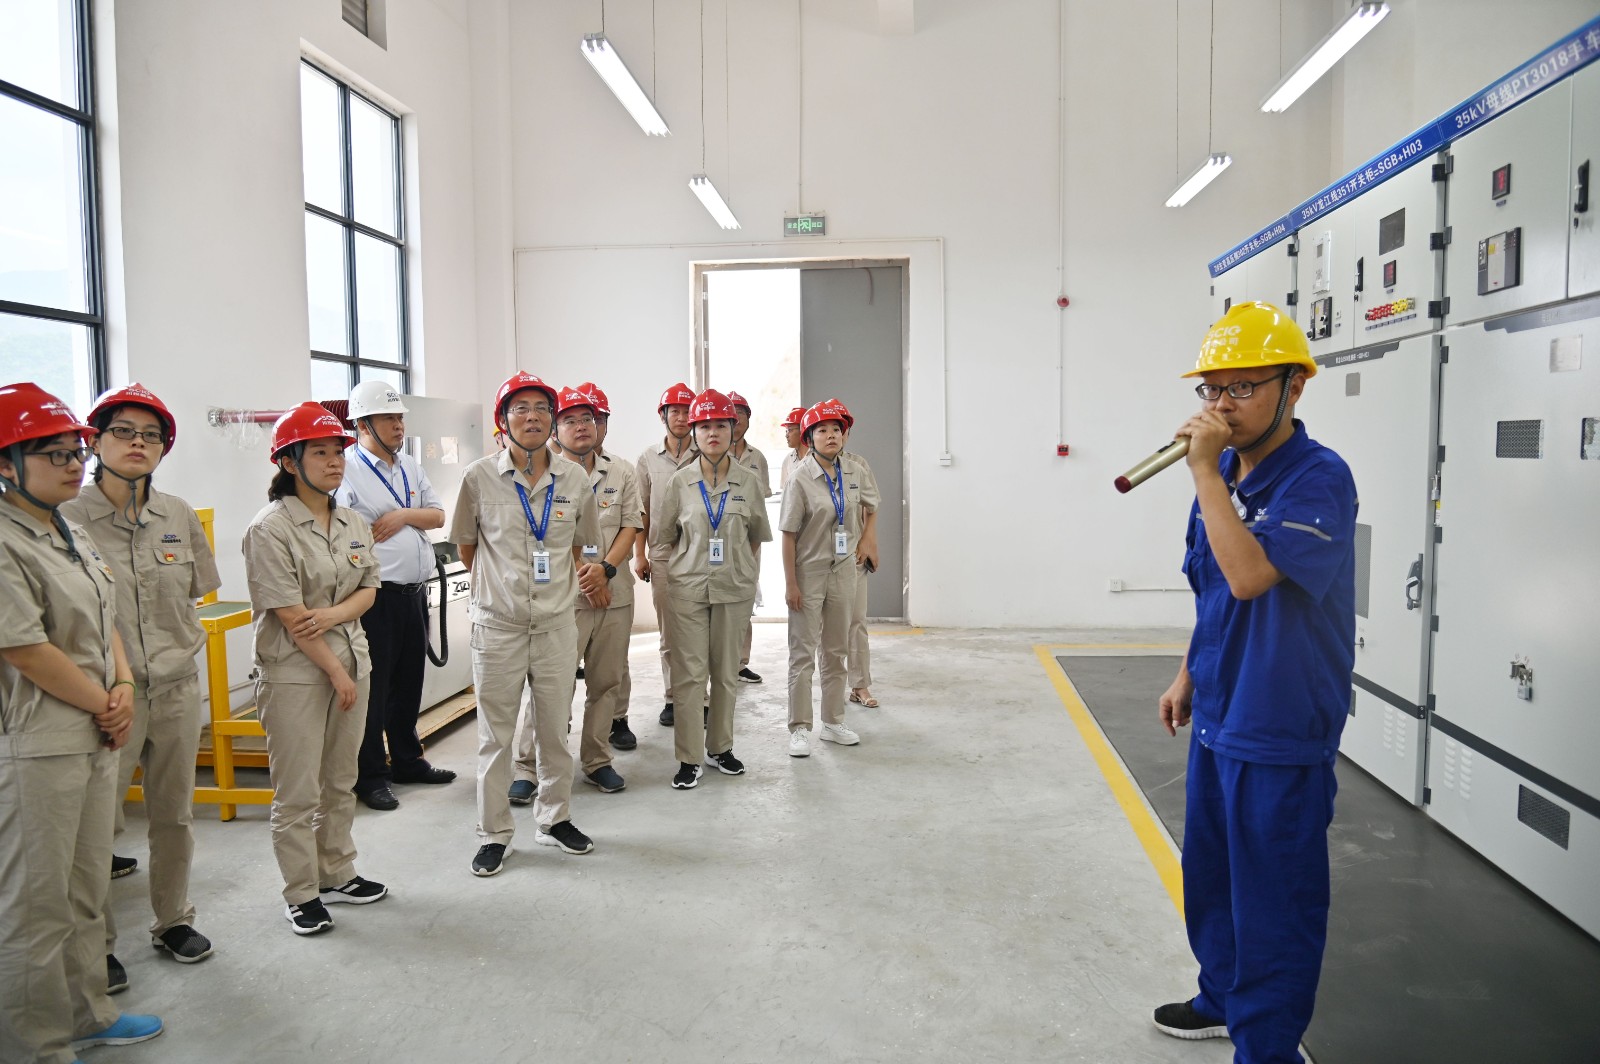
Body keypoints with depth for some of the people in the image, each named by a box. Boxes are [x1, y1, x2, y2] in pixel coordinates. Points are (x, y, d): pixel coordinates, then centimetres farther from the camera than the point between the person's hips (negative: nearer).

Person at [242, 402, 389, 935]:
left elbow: (369, 590, 7)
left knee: (341, 782, 17)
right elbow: (289, 615, -16)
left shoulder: (355, 524, 7)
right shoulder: (270, 528, -13)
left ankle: (337, 874, 31)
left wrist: (333, 614, -15)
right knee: (297, 793, 3)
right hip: (294, 674, -6)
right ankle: (301, 894, 17)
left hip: (352, 662, 6)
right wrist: (336, 672, -13)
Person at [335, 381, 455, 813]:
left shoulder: (411, 467, 14)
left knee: (409, 682, 18)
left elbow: (437, 516, 8)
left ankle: (407, 761, 32)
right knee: (373, 687, 1)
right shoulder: (346, 470, -9)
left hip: (415, 592, 8)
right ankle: (370, 777, 13)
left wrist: (404, 515, -7)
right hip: (376, 595, -7)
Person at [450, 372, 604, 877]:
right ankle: (494, 835, 19)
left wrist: (575, 575, 2)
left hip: (556, 623, 2)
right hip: (497, 626, -2)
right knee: (495, 736, 6)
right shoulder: (479, 477, -6)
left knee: (555, 730, 13)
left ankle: (554, 819, 30)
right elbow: (466, 544, 7)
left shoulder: (574, 479, 0)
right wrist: (501, 585, 8)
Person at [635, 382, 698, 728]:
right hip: (662, 555, 2)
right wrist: (640, 554, 4)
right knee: (668, 632, 8)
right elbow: (641, 510, 9)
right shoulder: (649, 459, 8)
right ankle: (672, 697, 17)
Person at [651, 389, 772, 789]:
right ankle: (689, 758, 8)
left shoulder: (748, 481, 1)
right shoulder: (679, 482, -2)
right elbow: (661, 538, 7)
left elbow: (757, 534, 12)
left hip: (734, 588, 1)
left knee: (726, 672, 10)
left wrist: (738, 565, 7)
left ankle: (720, 747, 25)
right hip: (688, 588, -1)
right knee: (689, 673, -1)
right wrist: (690, 562, 2)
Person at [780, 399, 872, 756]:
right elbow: (788, 535, -14)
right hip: (809, 570, -5)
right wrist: (790, 584, -16)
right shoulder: (801, 479, -14)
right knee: (803, 653, 2)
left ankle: (833, 722, 26)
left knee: (836, 651, 14)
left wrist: (861, 541, 13)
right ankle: (799, 729, 10)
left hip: (843, 569, 5)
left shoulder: (854, 472, 0)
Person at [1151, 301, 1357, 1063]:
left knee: (1272, 902, 5)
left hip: (1281, 735, -9)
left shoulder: (1317, 479, -19)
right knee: (1210, 877, 23)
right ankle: (1223, 999, 44)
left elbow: (1250, 575, -32)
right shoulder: (1222, 476, 6)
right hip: (1217, 718, 9)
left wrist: (1203, 471, -27)